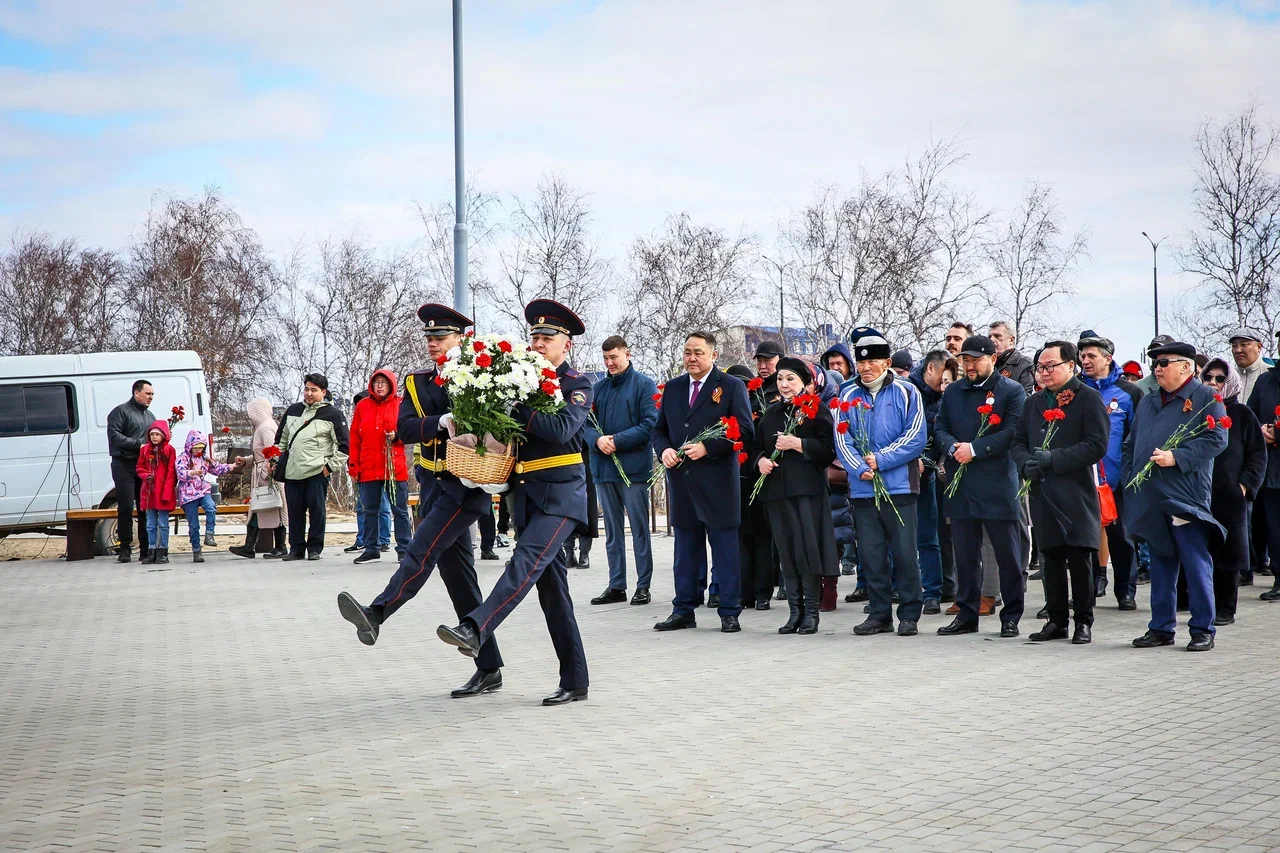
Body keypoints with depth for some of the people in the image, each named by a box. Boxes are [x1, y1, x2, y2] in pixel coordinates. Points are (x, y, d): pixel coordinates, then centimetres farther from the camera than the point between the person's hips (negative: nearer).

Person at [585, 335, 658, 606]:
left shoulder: (644, 385, -3)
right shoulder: (598, 388, 13)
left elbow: (650, 424, -11)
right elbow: (586, 423, 9)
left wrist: (617, 440, -17)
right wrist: (597, 440, -12)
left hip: (633, 467, -5)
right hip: (603, 468, 6)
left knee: (639, 528, -1)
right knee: (612, 530, 10)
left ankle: (643, 586, 5)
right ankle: (616, 586, 15)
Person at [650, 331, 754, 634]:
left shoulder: (731, 387, 0)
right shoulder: (672, 388, 15)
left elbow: (744, 430, -7)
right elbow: (659, 429, 18)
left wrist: (707, 448, -16)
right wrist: (664, 450, -4)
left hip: (717, 482, -5)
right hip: (681, 481, 5)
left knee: (725, 550, 0)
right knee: (685, 550, 10)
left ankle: (729, 612, 5)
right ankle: (683, 611, 16)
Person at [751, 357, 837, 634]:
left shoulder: (817, 410, 0)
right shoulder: (771, 414, 19)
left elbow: (829, 449, -9)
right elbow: (756, 447, 23)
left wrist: (798, 444, -15)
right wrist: (761, 460, 3)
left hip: (807, 489, -5)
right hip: (776, 490, 5)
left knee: (808, 548, -8)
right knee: (786, 551, 4)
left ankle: (811, 612, 0)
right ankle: (795, 612, 9)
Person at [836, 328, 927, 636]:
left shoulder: (906, 392, 1)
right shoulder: (848, 395, 10)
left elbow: (916, 437, -6)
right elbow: (842, 439, 3)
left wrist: (879, 460, -13)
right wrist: (860, 469, -14)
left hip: (899, 486, -3)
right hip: (862, 489, 3)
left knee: (905, 553, -1)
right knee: (871, 555, 6)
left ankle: (909, 615, 8)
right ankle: (879, 614, 15)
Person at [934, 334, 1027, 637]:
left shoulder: (1012, 391, -1)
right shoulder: (953, 391, 15)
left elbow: (1012, 433, -11)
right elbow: (939, 428, 11)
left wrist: (974, 449, -16)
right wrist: (953, 447, -10)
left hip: (997, 484, -4)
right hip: (960, 485, 5)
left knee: (1007, 554, 1)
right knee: (965, 555, 9)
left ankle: (1011, 618, 9)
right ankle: (966, 615, 17)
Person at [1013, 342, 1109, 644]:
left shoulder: (1088, 398, -3)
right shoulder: (1035, 402, 17)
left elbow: (1097, 446, -11)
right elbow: (1018, 440, 18)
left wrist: (1053, 459, -17)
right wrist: (1026, 464, -5)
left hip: (1076, 494, -5)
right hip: (1043, 492, 5)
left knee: (1079, 560, -2)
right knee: (1051, 558, 8)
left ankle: (1084, 622, 7)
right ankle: (1056, 621, 15)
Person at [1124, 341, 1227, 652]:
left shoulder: (1206, 398, 0)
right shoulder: (1148, 402, 21)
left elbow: (1216, 439, -11)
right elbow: (1131, 445, 24)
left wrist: (1177, 457, -18)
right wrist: (1131, 480, 11)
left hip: (1186, 497, -6)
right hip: (1151, 498, 6)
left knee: (1196, 565, -5)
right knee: (1160, 565, 10)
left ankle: (1203, 630, 0)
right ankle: (1161, 628, 15)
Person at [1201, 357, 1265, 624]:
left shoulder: (1241, 414, 5)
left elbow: (1258, 454, 5)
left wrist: (1246, 484, -7)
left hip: (1231, 496, -2)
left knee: (1228, 554, 2)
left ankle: (1225, 610, 9)